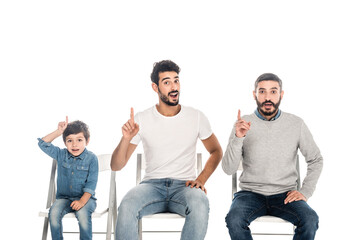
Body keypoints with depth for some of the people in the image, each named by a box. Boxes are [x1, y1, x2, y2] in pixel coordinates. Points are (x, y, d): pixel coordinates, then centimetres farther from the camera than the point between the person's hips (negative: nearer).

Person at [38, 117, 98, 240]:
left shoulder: (91, 158, -6)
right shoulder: (61, 155, 6)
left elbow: (91, 183, -9)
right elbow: (43, 144, 4)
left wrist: (82, 201, -21)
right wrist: (58, 132, -7)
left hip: (85, 197, -3)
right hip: (64, 197, 3)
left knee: (82, 213, -34)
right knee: (54, 212, -27)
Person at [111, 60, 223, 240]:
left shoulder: (196, 117, 3)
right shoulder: (142, 119, 1)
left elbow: (216, 151, 17)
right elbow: (116, 166, 0)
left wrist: (201, 179, 0)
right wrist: (126, 139, -19)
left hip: (184, 185, 0)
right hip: (152, 184, 0)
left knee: (200, 205, -35)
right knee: (126, 206, -33)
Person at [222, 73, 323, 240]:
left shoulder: (296, 124, 2)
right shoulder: (243, 124, -1)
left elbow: (316, 160, 13)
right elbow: (228, 169, -7)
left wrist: (305, 191, 1)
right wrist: (238, 138, -21)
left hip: (285, 194, 1)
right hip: (250, 193, -1)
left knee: (310, 220, -28)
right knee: (234, 219, -30)